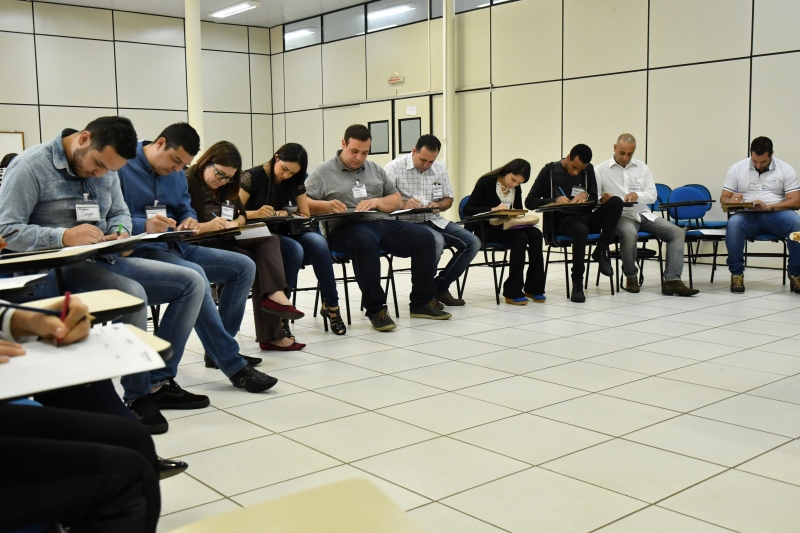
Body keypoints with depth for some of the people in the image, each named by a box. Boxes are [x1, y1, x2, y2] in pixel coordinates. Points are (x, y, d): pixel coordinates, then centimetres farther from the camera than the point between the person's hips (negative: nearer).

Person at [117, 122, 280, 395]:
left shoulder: (177, 174, 14)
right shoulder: (123, 166, -12)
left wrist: (190, 220, -6)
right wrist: (144, 225, -34)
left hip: (177, 246, 9)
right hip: (140, 251, -9)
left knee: (244, 267, 0)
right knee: (194, 275, -37)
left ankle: (221, 347, 8)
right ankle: (234, 367, -31)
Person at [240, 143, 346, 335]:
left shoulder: (295, 182, 7)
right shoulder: (252, 177, -9)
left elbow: (305, 216, 9)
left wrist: (286, 214, -12)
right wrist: (256, 213, -32)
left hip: (286, 231, 5)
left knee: (318, 242, -27)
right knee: (295, 250, -35)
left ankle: (331, 305, -17)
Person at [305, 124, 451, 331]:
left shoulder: (375, 169, 23)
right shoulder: (323, 172, 8)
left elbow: (396, 200, 21)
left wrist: (376, 202, -1)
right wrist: (326, 206, -22)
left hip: (382, 223, 6)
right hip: (346, 227, -5)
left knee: (425, 237, -13)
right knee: (366, 241, -40)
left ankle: (421, 303, -2)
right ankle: (376, 310, -29)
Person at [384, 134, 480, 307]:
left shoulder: (440, 169, 9)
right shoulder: (395, 167, -8)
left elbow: (448, 199, 18)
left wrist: (438, 205, -6)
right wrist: (403, 204, -31)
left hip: (434, 220, 7)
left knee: (473, 242, -7)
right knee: (436, 241, -36)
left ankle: (440, 286, 5)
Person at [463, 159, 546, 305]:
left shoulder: (516, 188, 7)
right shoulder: (486, 182, -10)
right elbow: (467, 209, -16)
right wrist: (492, 209, -30)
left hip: (505, 226, 6)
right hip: (485, 228, -6)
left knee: (535, 234, -23)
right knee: (520, 238, -32)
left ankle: (533, 288, -15)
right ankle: (513, 292, -24)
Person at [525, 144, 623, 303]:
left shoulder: (588, 170, 9)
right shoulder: (550, 170, -2)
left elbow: (595, 198, 13)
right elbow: (530, 201, -4)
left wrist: (585, 195, -12)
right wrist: (555, 201, -21)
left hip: (584, 218, 5)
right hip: (562, 221, -4)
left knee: (616, 201, -22)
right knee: (581, 230, -40)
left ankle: (601, 250, -12)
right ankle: (577, 282, -24)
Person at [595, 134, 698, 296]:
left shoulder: (641, 167, 12)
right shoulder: (601, 170, 1)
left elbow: (653, 195, 4)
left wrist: (637, 195, -18)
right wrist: (602, 198, -29)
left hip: (644, 214, 5)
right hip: (620, 215, -5)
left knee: (677, 232, -15)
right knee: (630, 234, -38)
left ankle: (671, 280, -19)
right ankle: (631, 277, -13)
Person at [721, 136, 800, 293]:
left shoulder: (785, 169, 6)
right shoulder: (737, 168, 8)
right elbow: (723, 198, 8)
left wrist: (769, 207, -18)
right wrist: (732, 200, -18)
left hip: (776, 215, 0)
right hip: (749, 216, 0)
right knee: (733, 223, -35)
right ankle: (736, 273, -22)